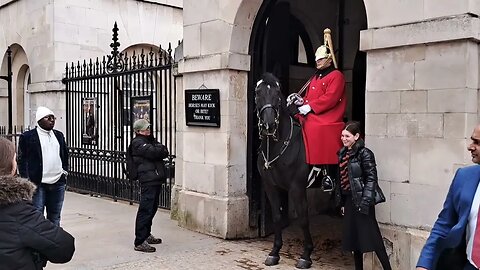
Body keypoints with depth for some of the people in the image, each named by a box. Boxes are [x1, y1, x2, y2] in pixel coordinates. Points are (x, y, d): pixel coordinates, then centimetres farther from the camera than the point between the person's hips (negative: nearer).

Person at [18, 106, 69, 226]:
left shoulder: (59, 135, 13)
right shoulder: (27, 137, -4)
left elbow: (65, 155, 22)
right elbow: (22, 160, -5)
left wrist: (65, 170, 11)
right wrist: (27, 181, -11)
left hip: (58, 183, 5)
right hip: (38, 184, -5)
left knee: (55, 217, 14)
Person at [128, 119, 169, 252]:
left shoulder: (150, 140, 22)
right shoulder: (138, 143, -6)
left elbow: (165, 152, 11)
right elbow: (153, 152, -19)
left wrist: (159, 149, -8)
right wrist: (160, 149, 1)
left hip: (155, 180, 10)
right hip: (148, 180, -10)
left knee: (152, 208, 18)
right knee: (145, 210, -10)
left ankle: (147, 235, 31)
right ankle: (140, 242, -8)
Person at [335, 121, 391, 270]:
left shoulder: (364, 154, -12)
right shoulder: (343, 154, 10)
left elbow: (371, 178, -16)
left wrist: (365, 202, -20)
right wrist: (342, 202, 14)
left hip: (361, 200, -8)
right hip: (349, 200, 8)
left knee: (372, 237, -5)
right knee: (353, 238, 13)